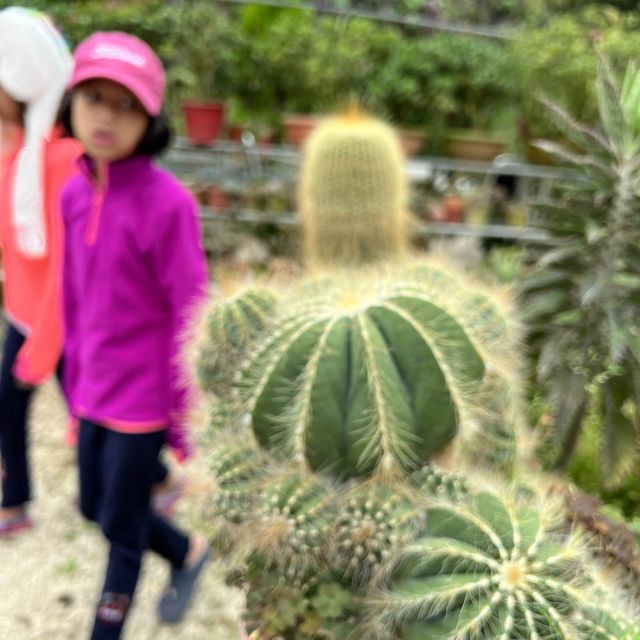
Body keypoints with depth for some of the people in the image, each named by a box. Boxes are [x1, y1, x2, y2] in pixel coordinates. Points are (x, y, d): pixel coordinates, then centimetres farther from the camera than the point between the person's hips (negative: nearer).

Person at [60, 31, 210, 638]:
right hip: (96, 390, 7)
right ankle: (188, 553, 46)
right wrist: (77, 381, 15)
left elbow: (190, 320, -17)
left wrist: (187, 418, -12)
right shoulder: (76, 193, 0)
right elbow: (76, 298, 9)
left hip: (143, 396, -7)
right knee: (94, 507, 21)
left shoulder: (168, 203, -21)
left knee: (121, 526, 10)